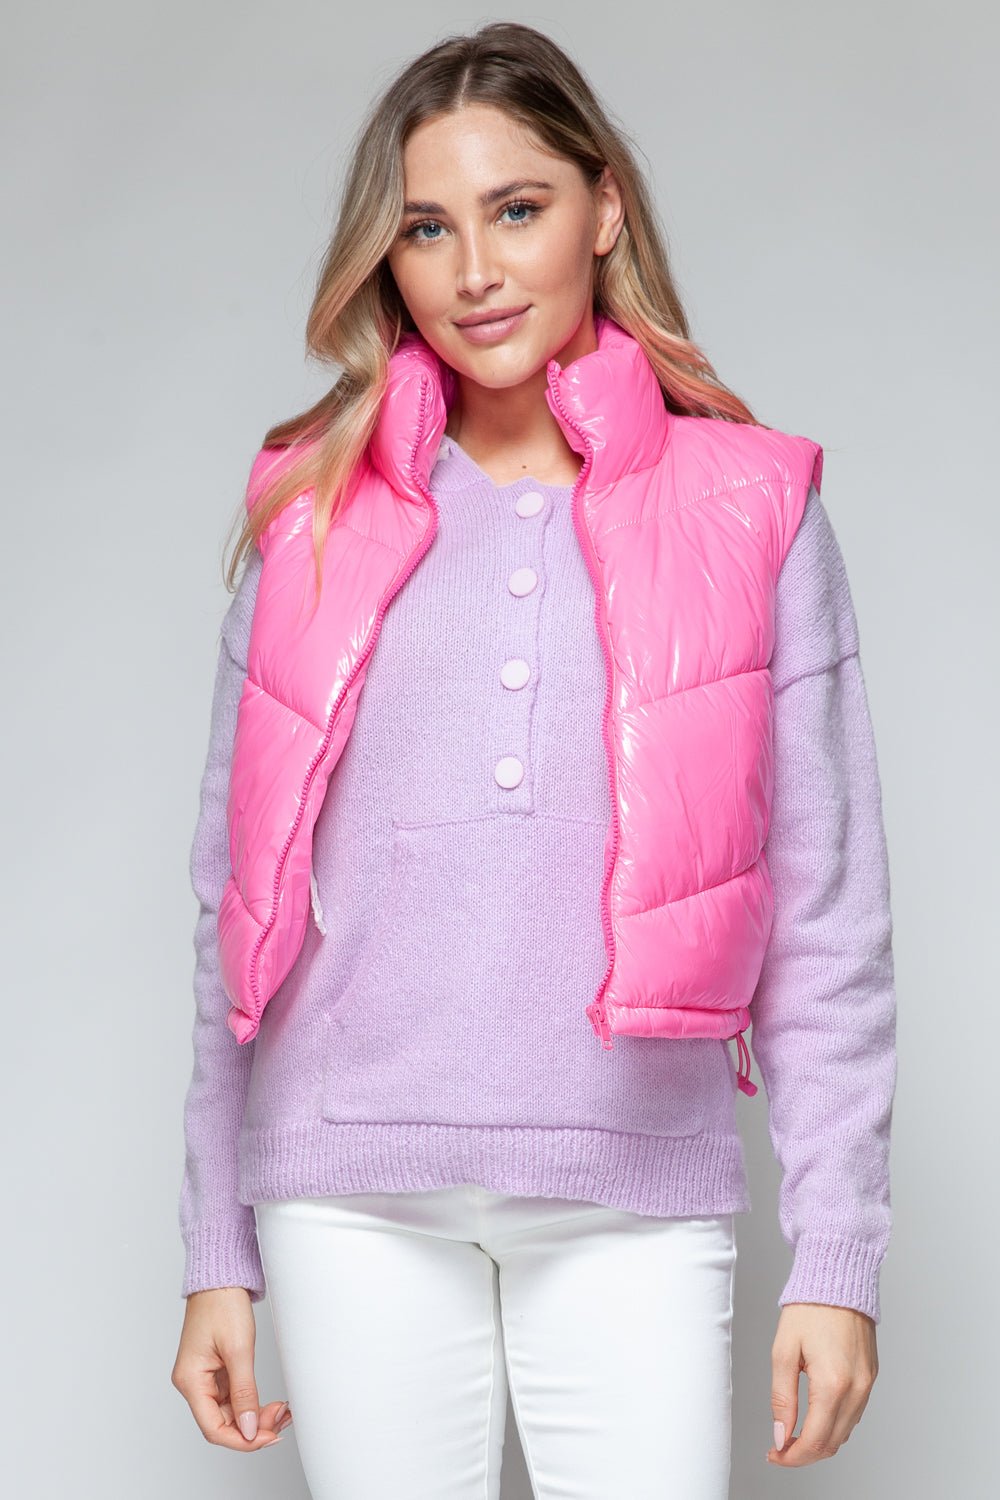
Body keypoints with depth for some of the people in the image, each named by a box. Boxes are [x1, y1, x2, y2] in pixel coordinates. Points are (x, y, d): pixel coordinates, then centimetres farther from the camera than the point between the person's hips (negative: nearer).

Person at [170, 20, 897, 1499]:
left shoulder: (751, 512, 4)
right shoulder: (316, 515, 8)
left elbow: (826, 913, 3)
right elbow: (242, 901, 10)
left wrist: (839, 1260, -1)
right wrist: (216, 1257, 9)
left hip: (636, 1204, -1)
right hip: (354, 1197, 1)